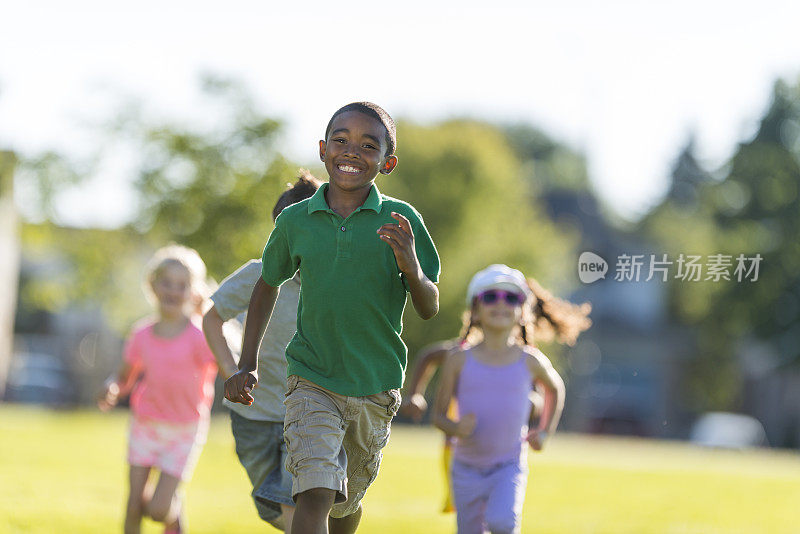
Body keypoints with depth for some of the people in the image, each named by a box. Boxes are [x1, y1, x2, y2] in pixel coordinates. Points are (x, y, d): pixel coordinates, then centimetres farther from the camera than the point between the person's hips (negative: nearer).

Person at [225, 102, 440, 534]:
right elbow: (268, 284, 14)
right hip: (312, 381, -1)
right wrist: (247, 365, 9)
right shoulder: (295, 220, -4)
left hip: (376, 389, 1)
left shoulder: (401, 221, -7)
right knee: (314, 496, -21)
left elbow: (429, 309, -5)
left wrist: (411, 266, -26)